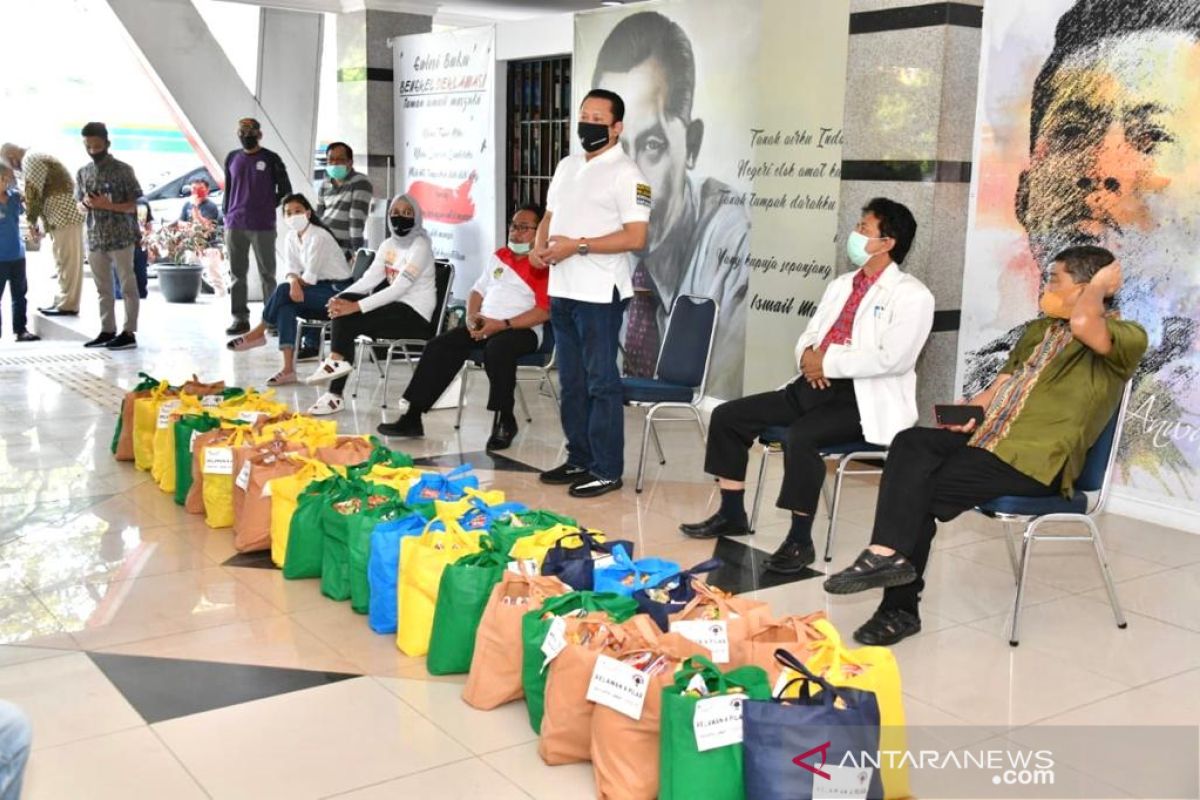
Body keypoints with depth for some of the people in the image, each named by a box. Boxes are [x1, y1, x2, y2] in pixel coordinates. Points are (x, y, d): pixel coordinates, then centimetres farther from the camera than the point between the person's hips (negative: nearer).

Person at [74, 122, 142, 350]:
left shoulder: (123, 170, -6)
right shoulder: (83, 173, 9)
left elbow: (133, 206, -6)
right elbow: (80, 207, 15)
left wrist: (108, 205, -21)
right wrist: (85, 204, -8)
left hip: (121, 237, -6)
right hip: (95, 238, 6)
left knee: (127, 286, 0)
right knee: (103, 288, 11)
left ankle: (129, 333, 2)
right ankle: (107, 331, 18)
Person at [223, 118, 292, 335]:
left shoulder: (271, 159, 0)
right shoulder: (232, 158, 12)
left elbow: (285, 190, 6)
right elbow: (227, 189, 18)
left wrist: (268, 208, 2)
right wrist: (226, 215, 12)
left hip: (263, 227, -4)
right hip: (235, 226, 4)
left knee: (267, 273, 2)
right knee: (237, 274, 5)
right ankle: (240, 318, 10)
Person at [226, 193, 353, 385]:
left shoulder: (319, 237, -17)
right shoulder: (290, 238, 7)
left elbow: (310, 277, -20)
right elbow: (291, 270, -2)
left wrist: (291, 284, -7)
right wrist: (294, 282, -24)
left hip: (337, 292, -7)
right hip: (319, 290, 7)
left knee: (283, 290, -26)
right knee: (285, 306, -24)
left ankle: (259, 332, -7)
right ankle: (288, 369, -29)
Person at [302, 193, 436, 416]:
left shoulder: (420, 246, -11)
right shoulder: (388, 245, 13)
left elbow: (400, 287, -21)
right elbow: (370, 278, 2)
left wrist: (357, 306, -28)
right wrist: (341, 298, -17)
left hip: (415, 315, -7)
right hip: (395, 307, 7)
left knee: (348, 319, -23)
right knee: (344, 303, -16)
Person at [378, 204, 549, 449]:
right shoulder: (500, 256, 20)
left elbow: (544, 311, -14)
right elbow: (478, 290, 24)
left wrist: (503, 325, -20)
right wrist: (472, 317, 2)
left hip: (522, 329, -7)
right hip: (484, 326, 7)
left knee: (497, 349, -38)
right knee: (439, 346, -13)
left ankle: (505, 422, -21)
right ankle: (413, 416, -11)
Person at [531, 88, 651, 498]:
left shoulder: (626, 174, -9)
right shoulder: (567, 166, 15)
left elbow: (635, 237, -17)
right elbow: (550, 216, 22)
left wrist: (578, 246, -20)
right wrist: (539, 246, 1)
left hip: (599, 294, -8)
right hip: (562, 290, 8)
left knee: (601, 382, -3)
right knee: (571, 381, 14)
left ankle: (607, 470, 5)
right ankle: (579, 460, 25)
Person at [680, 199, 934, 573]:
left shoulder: (911, 295, -7)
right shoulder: (841, 284, 19)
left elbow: (893, 358, -19)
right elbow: (809, 335, 22)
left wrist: (828, 363, -15)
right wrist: (808, 355, -3)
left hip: (865, 400, -8)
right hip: (815, 385, 9)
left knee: (801, 436, -36)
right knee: (728, 416, 0)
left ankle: (800, 540, -21)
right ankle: (732, 515, 12)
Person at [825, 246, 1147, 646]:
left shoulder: (1126, 336, -3)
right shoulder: (1039, 330, 24)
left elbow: (1083, 324, -27)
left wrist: (1101, 284, -7)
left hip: (1035, 459, -7)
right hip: (989, 437, 7)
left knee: (924, 490, -21)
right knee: (911, 443, -21)